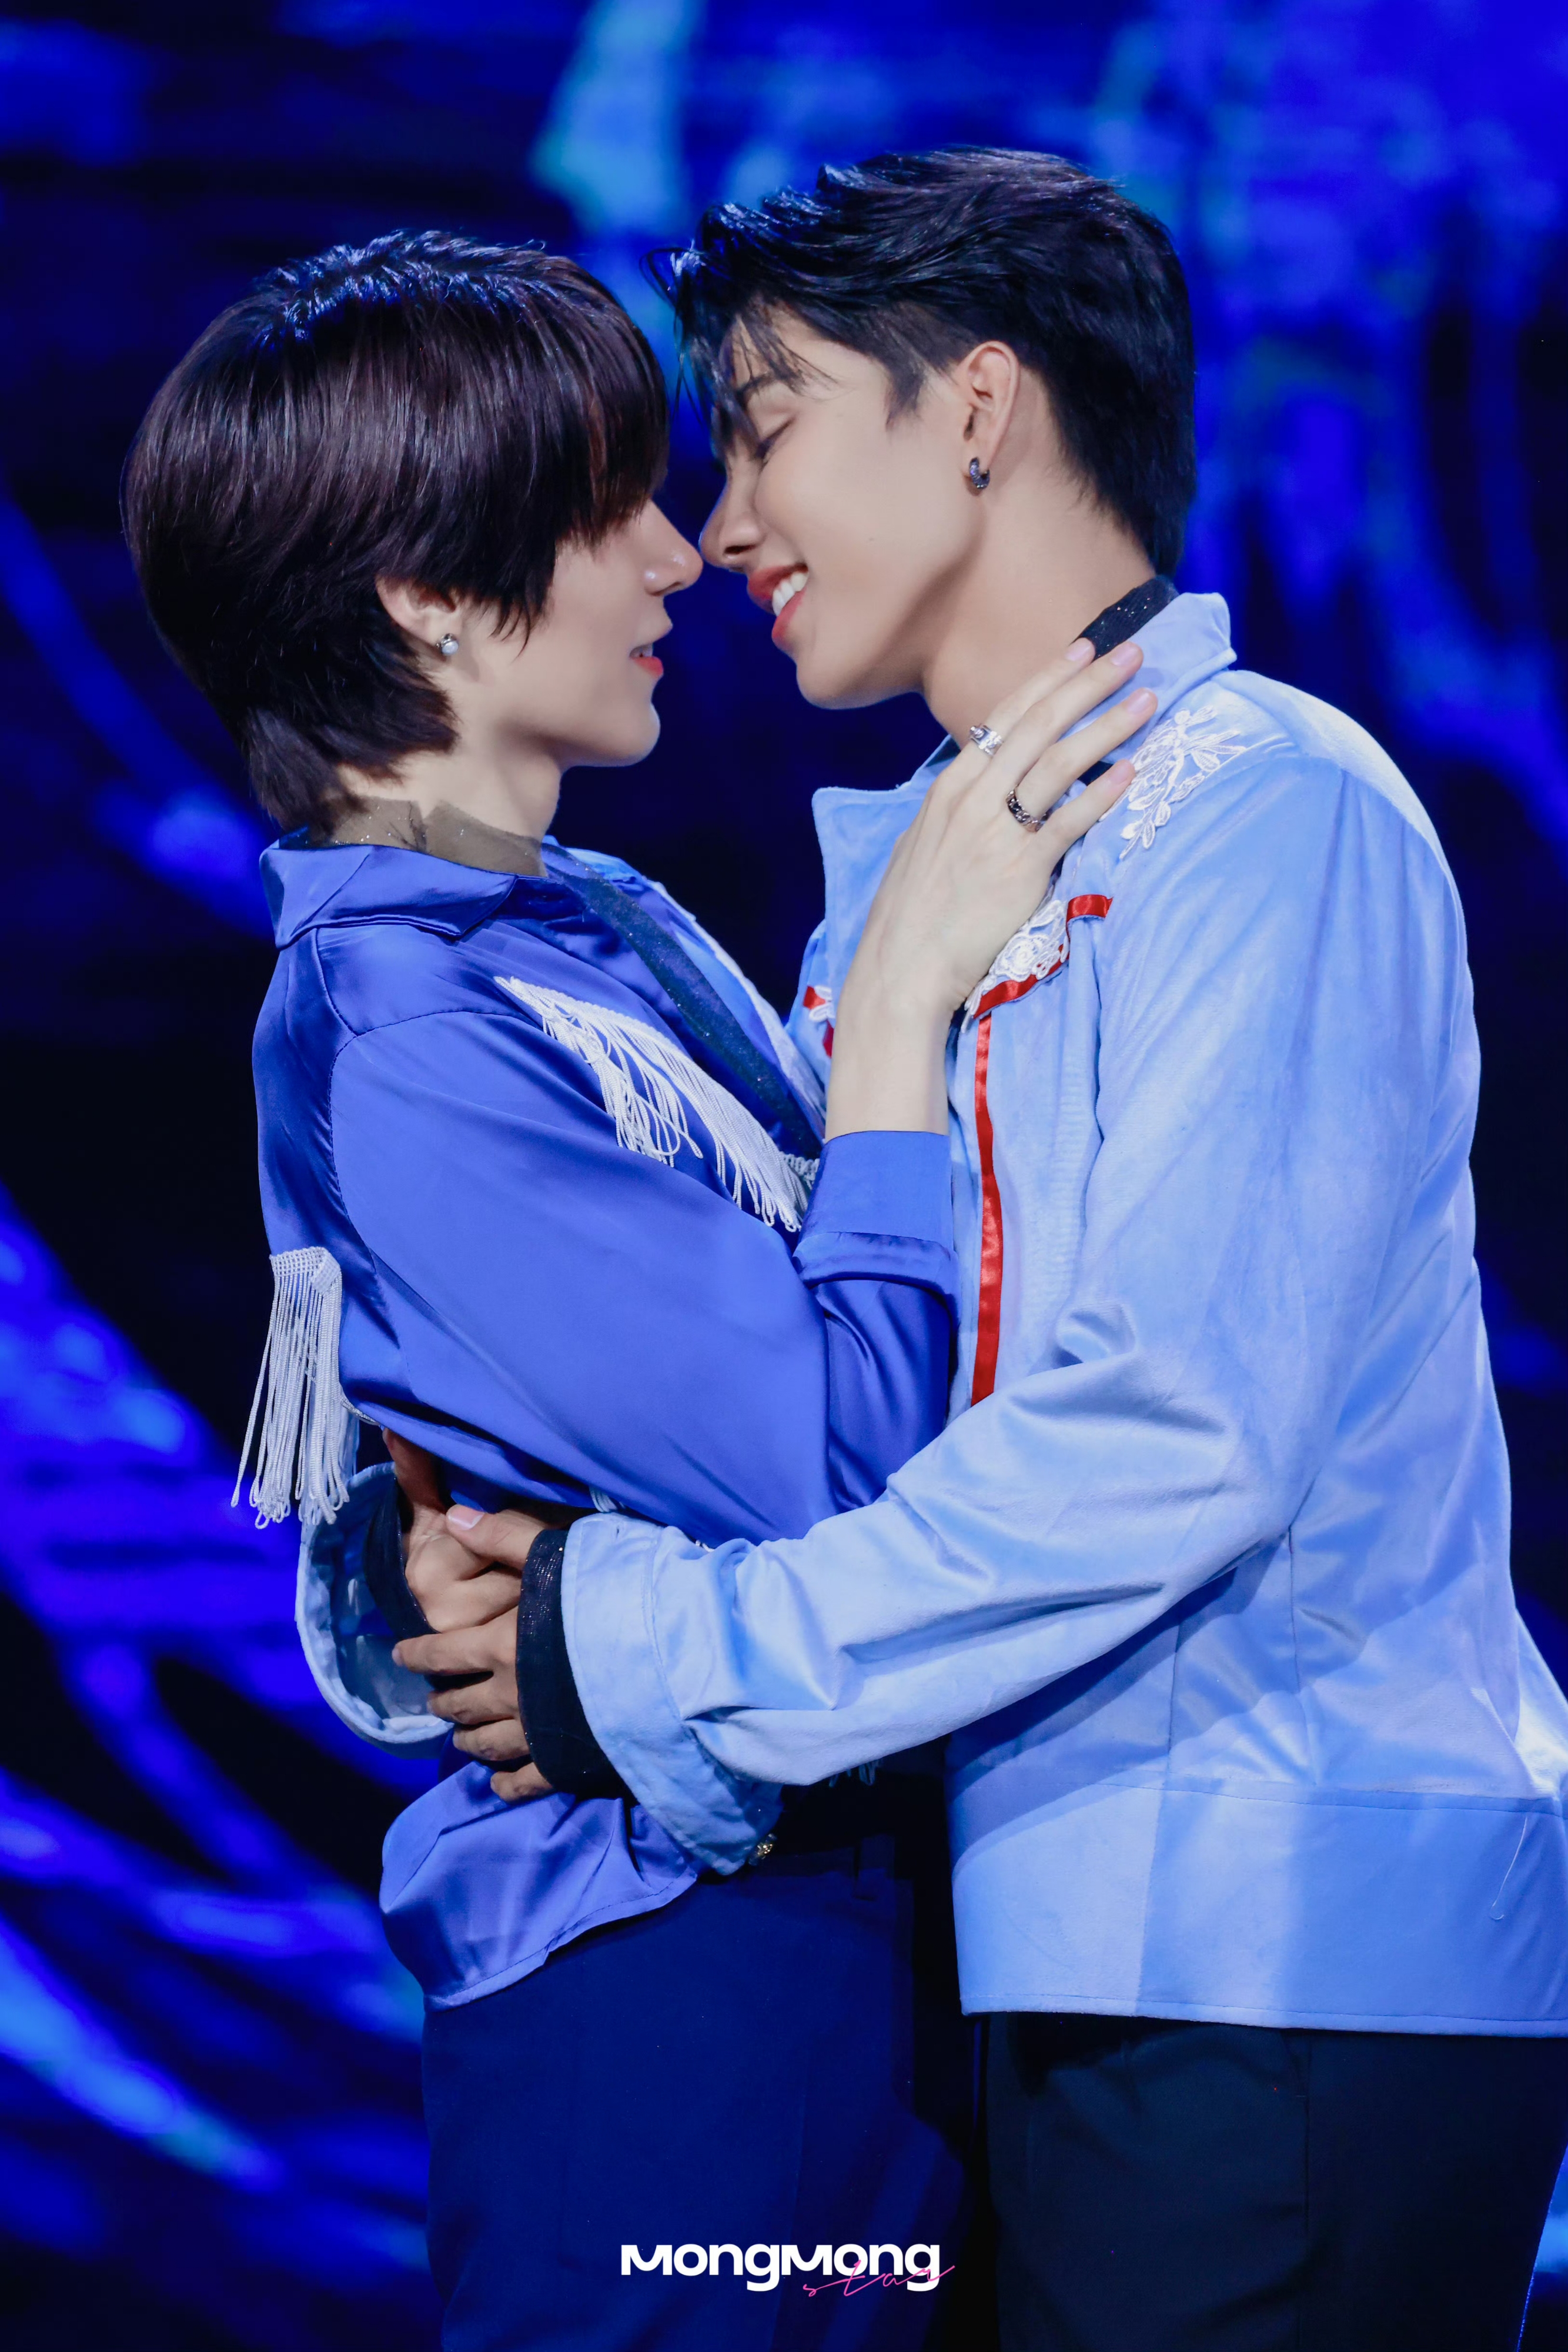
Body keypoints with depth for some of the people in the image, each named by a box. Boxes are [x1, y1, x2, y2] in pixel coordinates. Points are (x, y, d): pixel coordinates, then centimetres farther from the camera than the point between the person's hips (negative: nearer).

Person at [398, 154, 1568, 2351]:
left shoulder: (1261, 807, -9)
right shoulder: (911, 870, 19)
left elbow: (1179, 1430, -20)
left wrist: (641, 1655, -16)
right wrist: (533, 1562, -7)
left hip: (1285, 1955, -8)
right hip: (1073, 1960, 8)